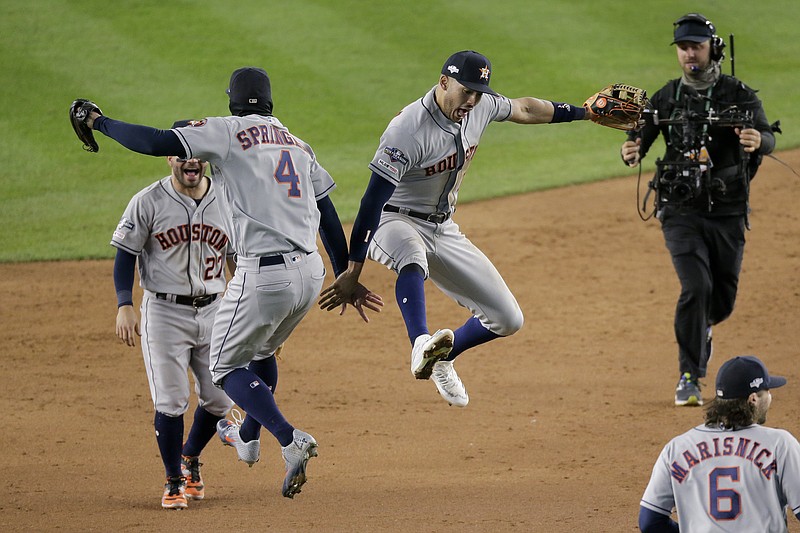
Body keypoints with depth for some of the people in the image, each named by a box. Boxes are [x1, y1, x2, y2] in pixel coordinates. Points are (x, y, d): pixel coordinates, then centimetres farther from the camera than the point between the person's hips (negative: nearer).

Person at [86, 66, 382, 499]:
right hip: (310, 273, 7)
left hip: (263, 276, -7)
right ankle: (248, 438, 48)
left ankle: (291, 441, -11)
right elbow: (330, 219, 17)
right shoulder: (298, 145, 18)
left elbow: (158, 143, -12)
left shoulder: (227, 131, -1)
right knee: (260, 352, 31)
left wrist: (101, 123, 1)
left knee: (226, 366, 9)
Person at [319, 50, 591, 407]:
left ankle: (442, 358, 28)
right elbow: (374, 200, -31)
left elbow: (524, 110, 16)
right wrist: (352, 272, -34)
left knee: (507, 320, 3)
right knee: (413, 257, -45)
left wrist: (586, 112, 21)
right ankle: (422, 345, -61)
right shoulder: (409, 130, -29)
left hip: (444, 230, 7)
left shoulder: (481, 107, -7)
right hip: (395, 223, -7)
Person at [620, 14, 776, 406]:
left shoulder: (740, 95, -3)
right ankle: (689, 378, -9)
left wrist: (758, 140, -42)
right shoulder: (666, 98, 2)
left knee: (724, 298, 10)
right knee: (696, 287, -17)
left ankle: (698, 329, 46)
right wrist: (631, 151, -27)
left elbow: (768, 138, -16)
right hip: (681, 212, -1)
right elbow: (640, 139, -1)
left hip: (729, 212, 1)